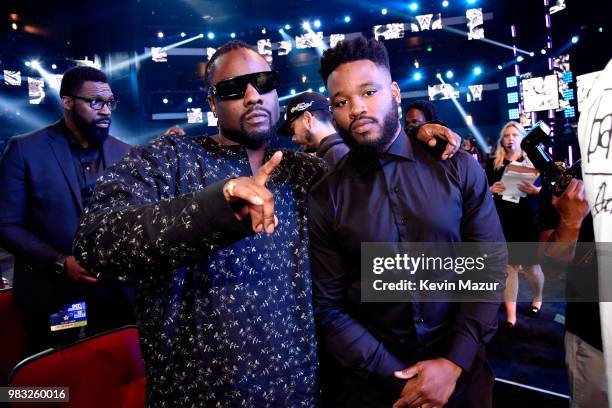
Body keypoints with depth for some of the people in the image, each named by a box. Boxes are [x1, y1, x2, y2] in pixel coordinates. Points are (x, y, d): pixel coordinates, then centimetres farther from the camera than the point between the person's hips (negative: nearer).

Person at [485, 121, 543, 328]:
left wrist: (534, 190, -18)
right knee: (508, 266, 1)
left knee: (530, 265, 8)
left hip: (528, 220, -1)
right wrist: (491, 189, -12)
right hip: (502, 221, 1)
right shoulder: (493, 163, 7)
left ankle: (537, 299, 39)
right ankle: (511, 315, 8)